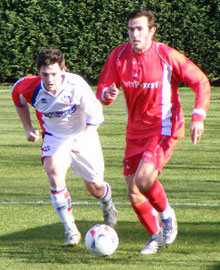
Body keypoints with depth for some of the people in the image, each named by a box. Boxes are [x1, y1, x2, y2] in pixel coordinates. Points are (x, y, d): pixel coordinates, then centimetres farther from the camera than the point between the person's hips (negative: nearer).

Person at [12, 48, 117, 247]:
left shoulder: (76, 85, -30)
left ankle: (108, 206, 45)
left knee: (94, 187, 6)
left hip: (83, 135, -1)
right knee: (55, 175, -26)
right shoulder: (30, 88, -23)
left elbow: (95, 115, -18)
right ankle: (71, 230, -16)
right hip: (54, 137, 1)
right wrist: (28, 128, 2)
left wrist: (82, 139, -30)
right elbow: (17, 95, 4)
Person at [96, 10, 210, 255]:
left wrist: (198, 117, -18)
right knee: (134, 195, 2)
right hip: (136, 131, 5)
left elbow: (201, 82, -6)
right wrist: (107, 94, -20)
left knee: (143, 178, -27)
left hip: (164, 128, -5)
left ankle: (167, 214, 3)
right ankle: (157, 236, 26)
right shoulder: (118, 56, -2)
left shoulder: (167, 55, -12)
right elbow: (102, 91, 5)